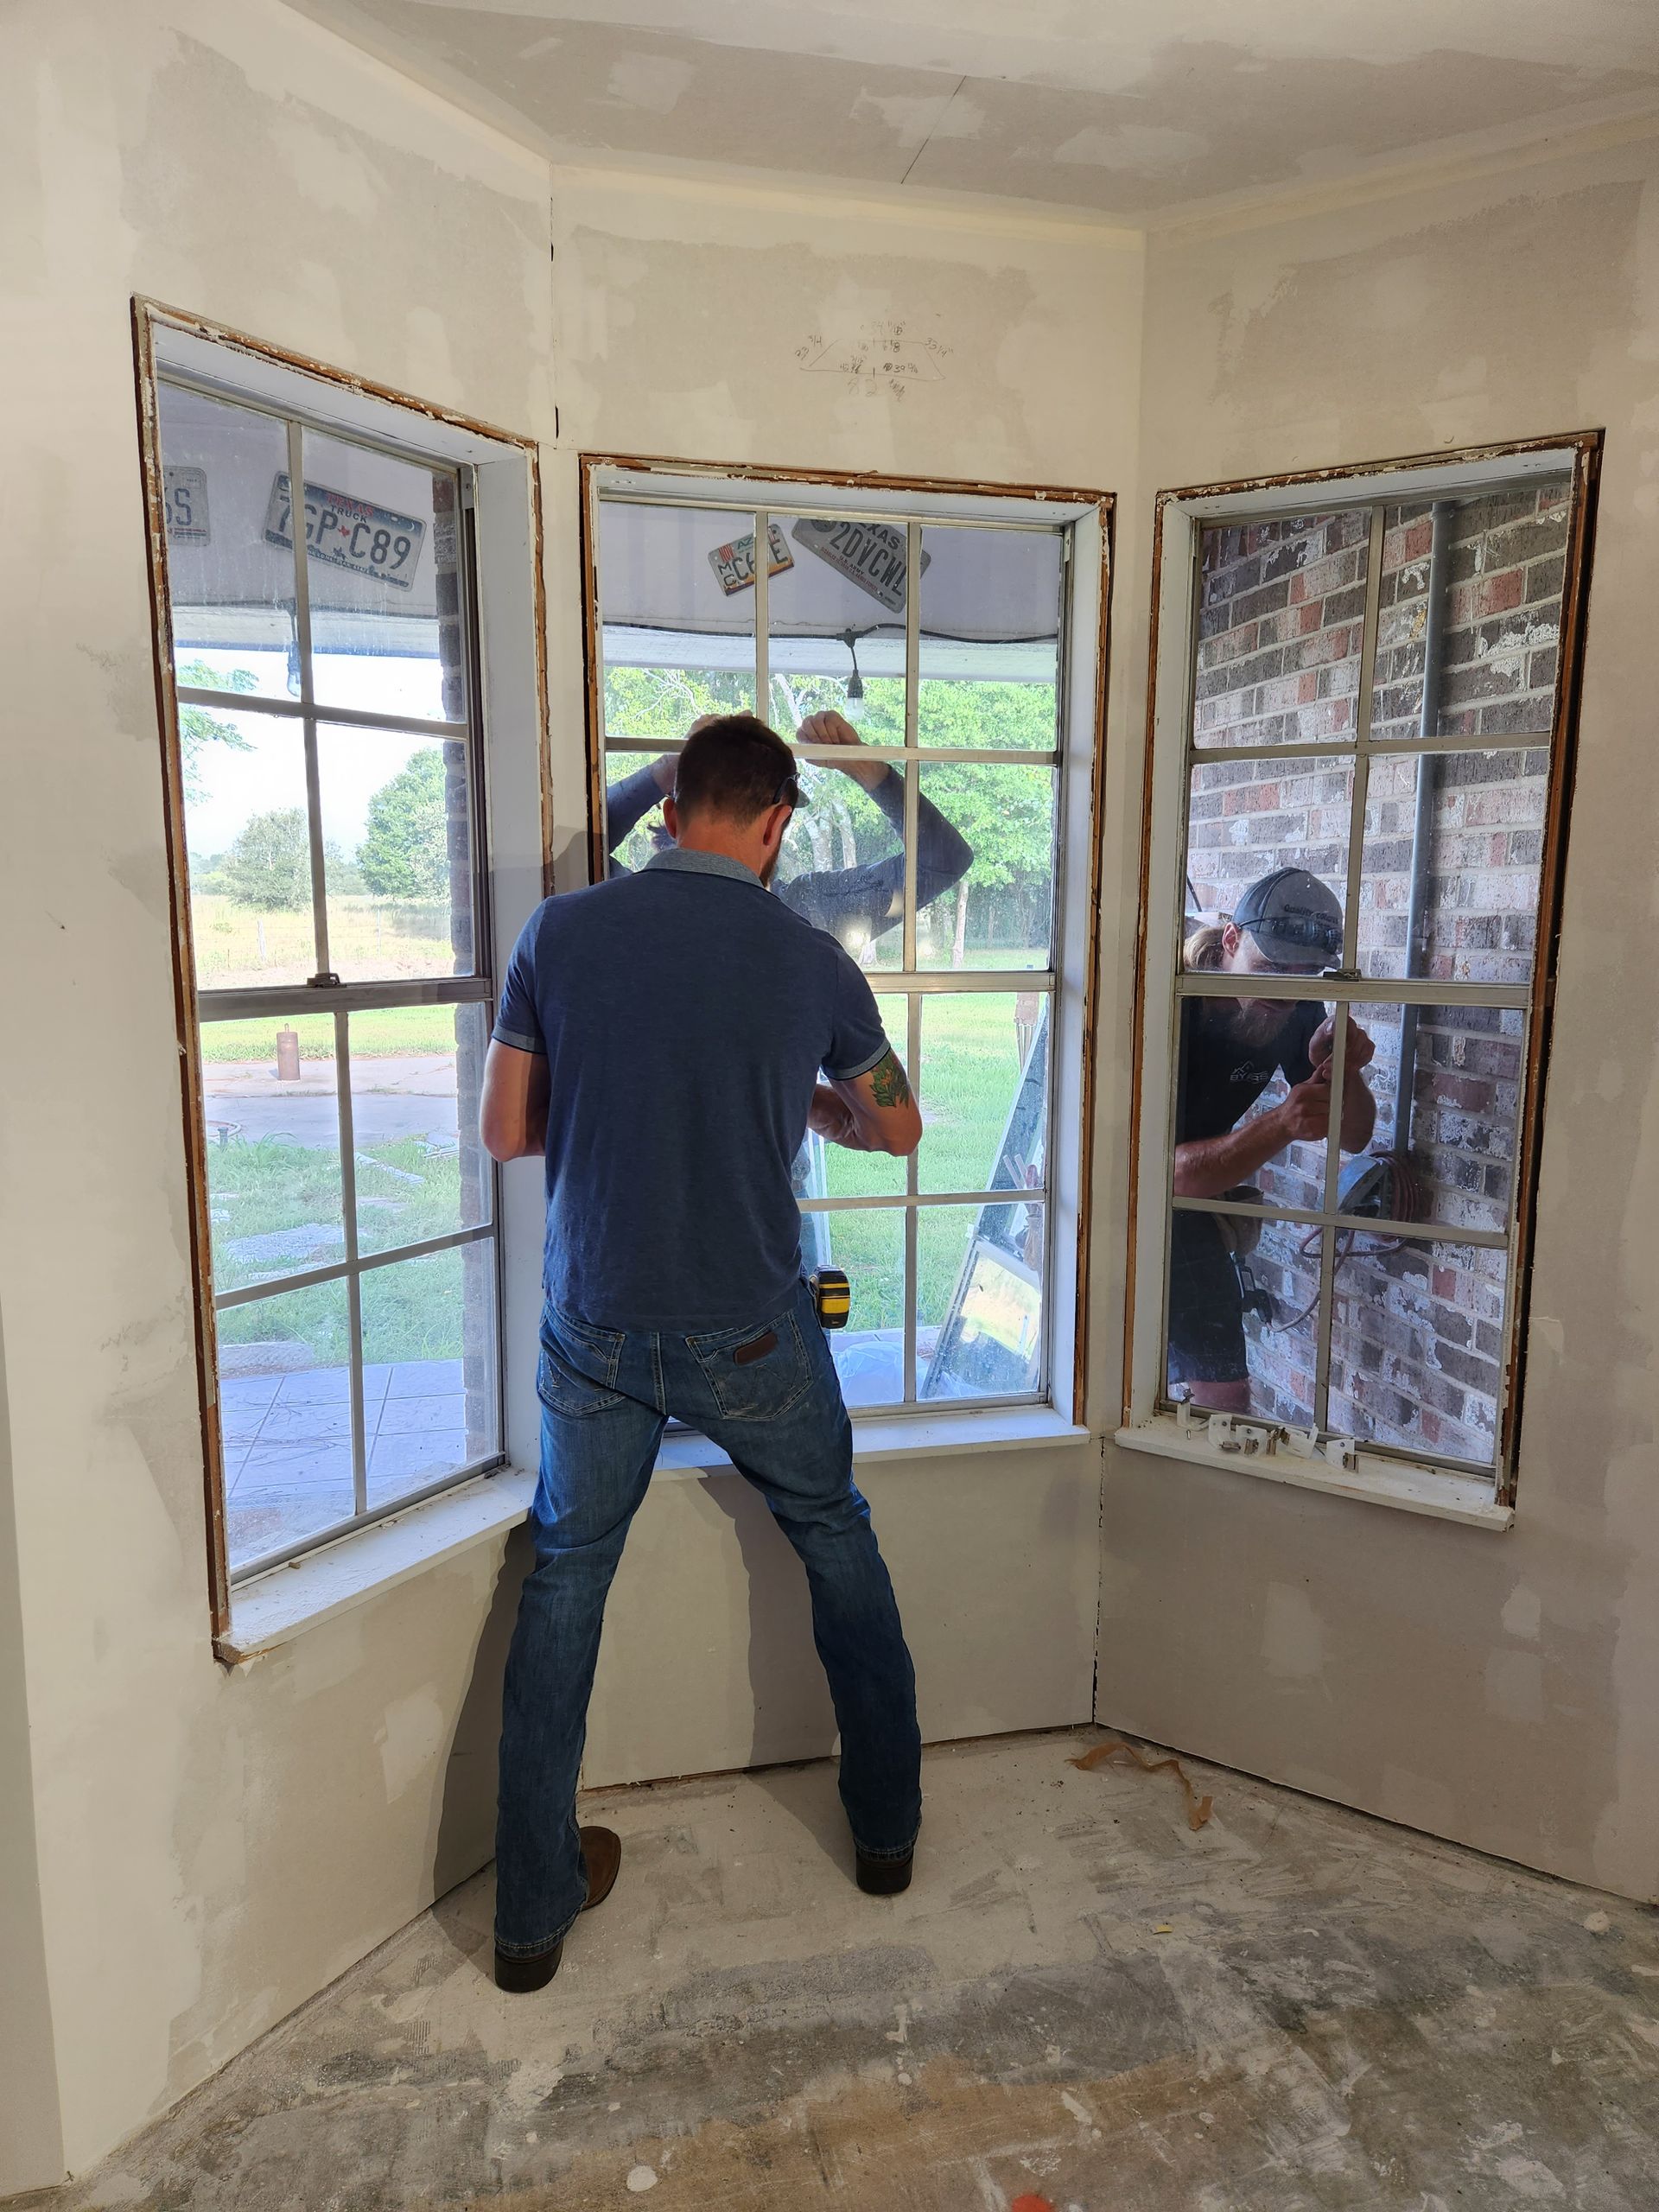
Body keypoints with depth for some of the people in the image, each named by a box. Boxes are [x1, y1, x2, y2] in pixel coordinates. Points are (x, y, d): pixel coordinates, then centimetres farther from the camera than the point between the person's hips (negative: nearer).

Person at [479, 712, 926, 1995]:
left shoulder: (561, 935, -7)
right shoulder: (812, 962, -8)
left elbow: (506, 1133, 0)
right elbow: (896, 1130, 7)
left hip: (597, 1330, 1)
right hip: (752, 1334, 0)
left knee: (565, 1582, 17)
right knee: (838, 1541, 22)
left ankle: (535, 1910, 24)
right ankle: (888, 1826, 36)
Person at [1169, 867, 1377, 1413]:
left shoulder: (1295, 1013, -10)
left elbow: (1353, 1137, -3)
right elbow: (1168, 1171, -34)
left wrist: (1344, 1071, -24)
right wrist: (1281, 1124, -47)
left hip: (1192, 1204, 5)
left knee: (1225, 1393, 2)